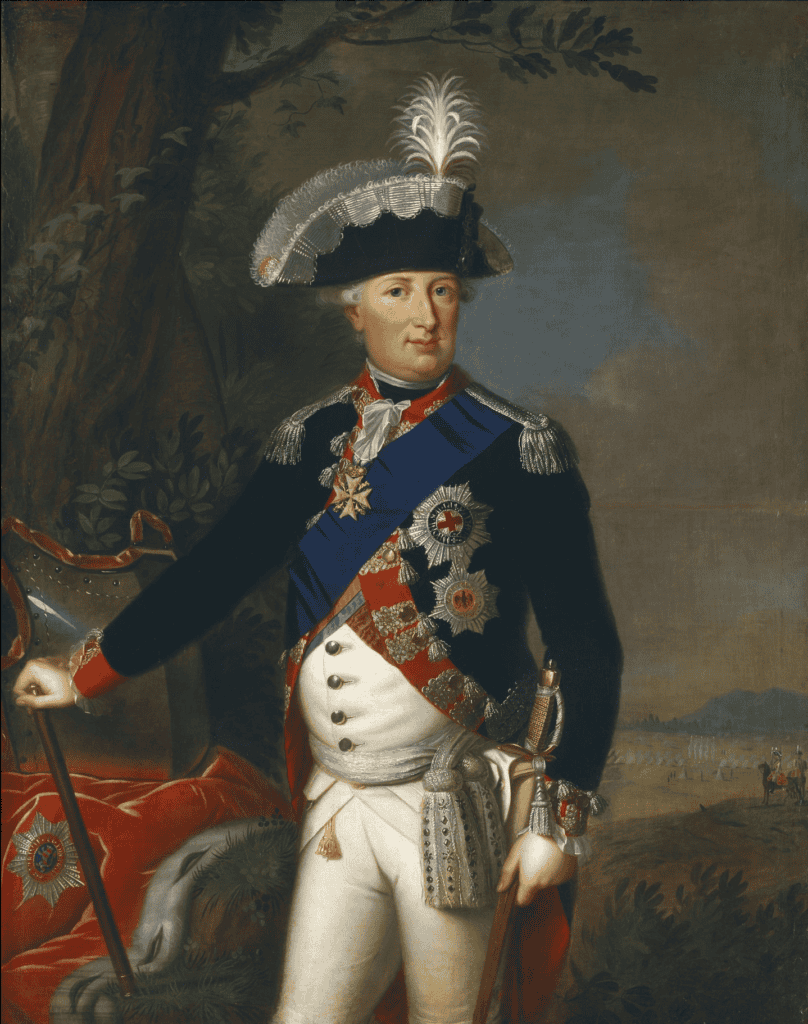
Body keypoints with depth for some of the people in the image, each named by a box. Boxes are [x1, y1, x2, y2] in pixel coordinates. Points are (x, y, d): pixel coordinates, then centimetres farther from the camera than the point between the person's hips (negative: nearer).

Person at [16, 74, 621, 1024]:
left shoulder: (515, 449, -9)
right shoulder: (311, 443, 3)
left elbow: (587, 646, -9)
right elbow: (213, 573, 11)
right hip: (337, 803, 4)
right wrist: (86, 673, 13)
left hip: (460, 811, -3)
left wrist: (557, 816, -14)